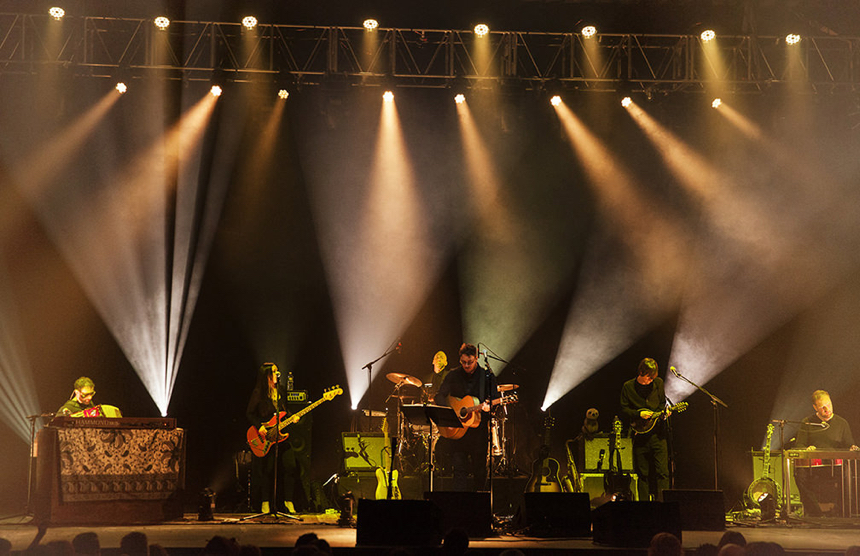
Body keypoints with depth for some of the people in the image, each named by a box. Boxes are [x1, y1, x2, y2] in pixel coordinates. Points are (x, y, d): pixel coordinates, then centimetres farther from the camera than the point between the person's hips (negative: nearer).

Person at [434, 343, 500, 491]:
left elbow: (496, 398, 0)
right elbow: (439, 396, 4)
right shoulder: (454, 375, 4)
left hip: (479, 427, 0)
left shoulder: (487, 375, 0)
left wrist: (488, 405, -23)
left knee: (480, 469, 7)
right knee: (459, 468, -8)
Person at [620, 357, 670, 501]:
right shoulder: (628, 387, -1)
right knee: (643, 473, 5)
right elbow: (624, 409, 3)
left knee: (662, 471, -7)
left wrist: (663, 412, -5)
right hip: (640, 434, -1)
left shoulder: (658, 383, 3)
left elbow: (662, 403, 15)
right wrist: (639, 414, -12)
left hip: (657, 433, 1)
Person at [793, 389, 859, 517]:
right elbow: (799, 445, 10)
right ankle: (815, 513, -20)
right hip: (811, 465, -1)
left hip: (834, 464, 1)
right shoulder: (807, 423, 12)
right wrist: (806, 449, -11)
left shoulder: (842, 423, 14)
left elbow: (848, 446, 16)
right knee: (800, 475, -27)